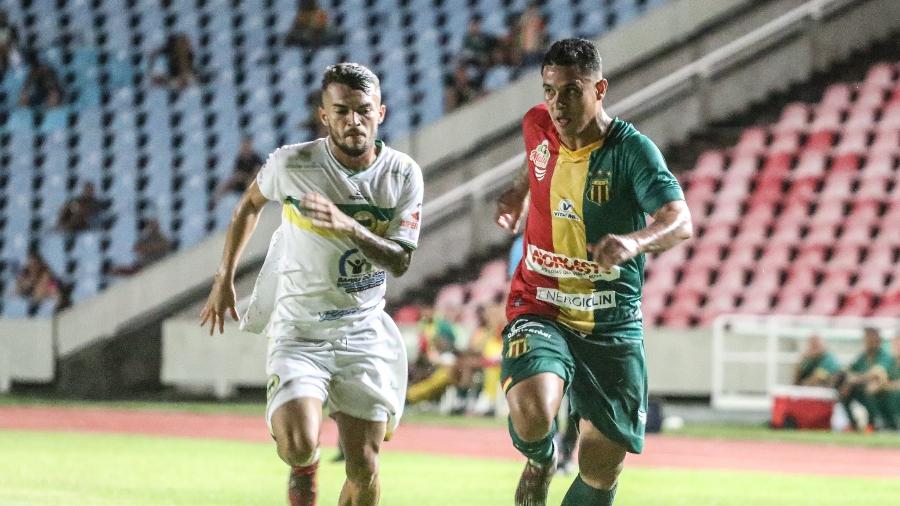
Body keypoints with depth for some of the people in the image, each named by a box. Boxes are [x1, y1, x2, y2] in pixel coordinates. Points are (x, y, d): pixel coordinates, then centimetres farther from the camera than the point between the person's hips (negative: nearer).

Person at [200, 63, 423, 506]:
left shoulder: (403, 174, -6)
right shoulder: (292, 164, -10)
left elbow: (400, 262, -12)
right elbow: (250, 205, 11)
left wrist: (349, 226, -29)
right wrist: (224, 279, 14)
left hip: (364, 333, 2)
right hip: (299, 331, -2)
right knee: (298, 447, -24)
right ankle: (305, 467, 14)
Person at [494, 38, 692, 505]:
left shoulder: (631, 149, -16)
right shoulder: (538, 126, -3)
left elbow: (680, 221, -32)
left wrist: (635, 242, -51)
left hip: (612, 326, -1)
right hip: (539, 309, 1)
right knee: (532, 413, -28)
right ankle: (541, 461, 9)